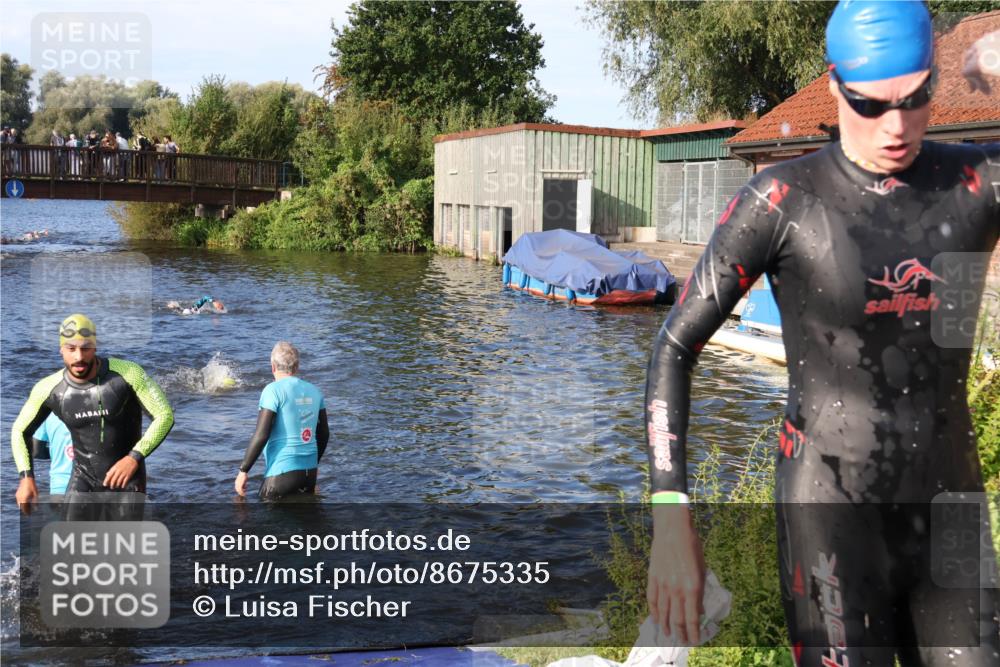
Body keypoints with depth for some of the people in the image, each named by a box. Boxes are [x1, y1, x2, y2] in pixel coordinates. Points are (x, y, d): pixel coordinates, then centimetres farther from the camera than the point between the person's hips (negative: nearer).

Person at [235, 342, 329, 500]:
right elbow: (324, 434, 14)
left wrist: (243, 471, -8)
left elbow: (261, 435, -16)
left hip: (282, 472, -6)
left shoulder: (274, 390, -10)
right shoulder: (314, 391, 9)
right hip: (310, 471, 6)